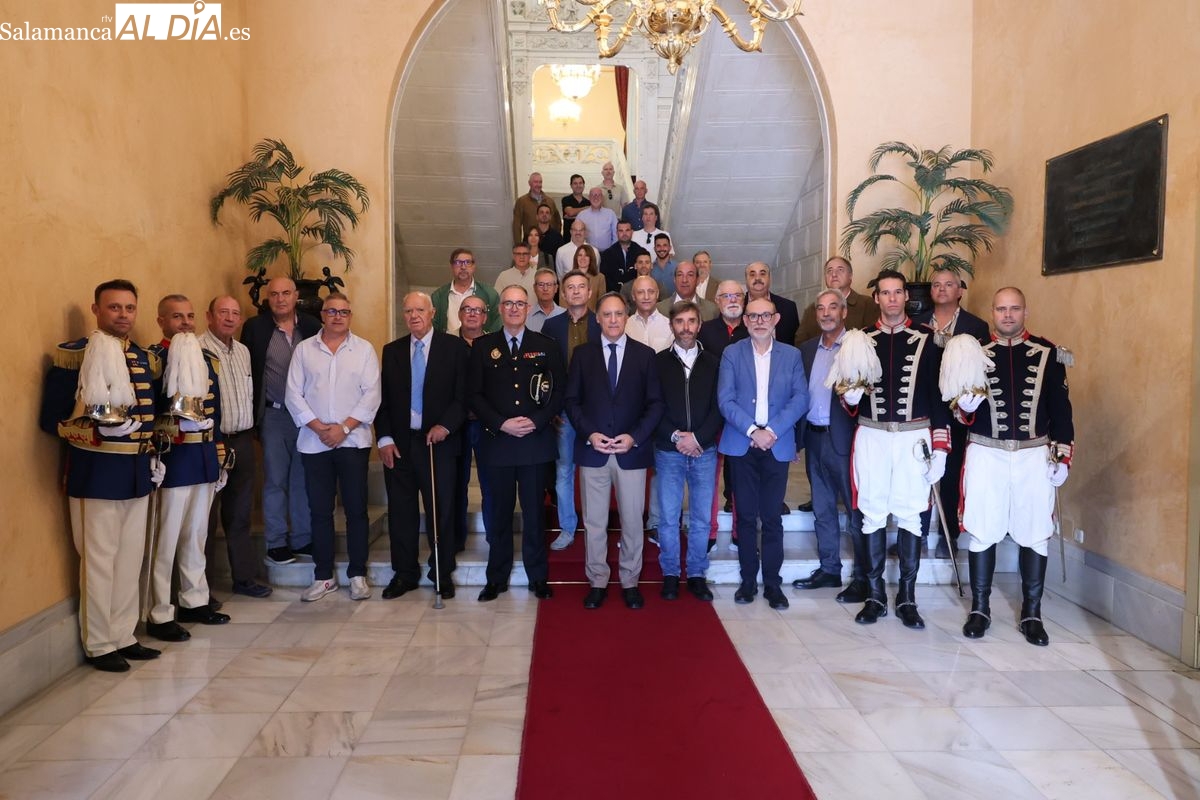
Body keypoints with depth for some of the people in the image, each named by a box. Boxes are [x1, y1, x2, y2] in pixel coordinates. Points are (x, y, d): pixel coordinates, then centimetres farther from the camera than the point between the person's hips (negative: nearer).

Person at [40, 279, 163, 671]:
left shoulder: (144, 358, 11)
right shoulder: (72, 355, -8)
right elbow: (52, 419, -11)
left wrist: (155, 455, 11)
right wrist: (99, 431, -23)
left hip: (137, 471, 6)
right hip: (96, 472, -6)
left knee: (131, 559, 13)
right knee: (99, 561, 2)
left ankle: (124, 637, 25)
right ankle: (99, 645, 15)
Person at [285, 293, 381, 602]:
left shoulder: (364, 349, 4)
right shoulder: (304, 349, 8)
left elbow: (371, 394, -3)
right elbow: (294, 394, 3)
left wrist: (344, 427, -11)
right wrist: (318, 427, -8)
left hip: (353, 440, -1)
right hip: (314, 442, 2)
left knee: (356, 509, 2)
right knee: (320, 511, 7)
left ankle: (358, 574, 12)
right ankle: (323, 576, 17)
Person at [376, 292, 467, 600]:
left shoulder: (454, 347, 0)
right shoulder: (391, 351, 9)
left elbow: (463, 394, -4)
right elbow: (383, 399, 7)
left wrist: (445, 426, -15)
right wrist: (384, 438, -2)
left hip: (439, 441, -3)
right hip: (399, 443, 3)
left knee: (441, 511, 5)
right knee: (401, 511, 9)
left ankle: (442, 574, 18)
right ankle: (405, 573, 22)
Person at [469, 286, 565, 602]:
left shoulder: (546, 346, 6)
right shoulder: (482, 346, 6)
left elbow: (560, 391, 3)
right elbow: (474, 394, 1)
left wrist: (536, 421, -11)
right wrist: (501, 424, -11)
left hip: (535, 440, 0)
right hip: (497, 440, 0)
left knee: (534, 511, 7)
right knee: (500, 511, 8)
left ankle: (538, 577, 19)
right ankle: (497, 578, 20)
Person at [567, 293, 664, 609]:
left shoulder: (645, 354, 4)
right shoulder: (582, 354, 5)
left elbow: (655, 403, 2)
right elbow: (572, 401, 4)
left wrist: (634, 436, -11)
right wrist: (589, 434, -10)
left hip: (632, 450, 0)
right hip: (592, 449, 0)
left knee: (632, 521, 7)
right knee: (594, 521, 7)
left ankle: (630, 581, 22)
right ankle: (597, 581, 21)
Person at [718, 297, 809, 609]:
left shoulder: (791, 355, 7)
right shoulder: (732, 353, 4)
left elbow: (801, 398, -2)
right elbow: (725, 400, -4)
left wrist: (772, 431, -13)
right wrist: (752, 431, -15)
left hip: (777, 445, 0)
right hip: (741, 445, 0)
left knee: (772, 517, 4)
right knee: (746, 516, 6)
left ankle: (772, 583, 14)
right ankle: (748, 580, 17)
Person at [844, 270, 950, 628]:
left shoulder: (925, 341, 4)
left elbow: (937, 397, 3)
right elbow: (849, 398, 10)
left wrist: (941, 448, -2)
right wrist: (850, 397, -15)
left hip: (913, 437, -1)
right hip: (871, 436, 1)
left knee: (910, 516, 2)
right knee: (872, 515, 5)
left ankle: (907, 597, 13)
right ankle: (875, 595, 15)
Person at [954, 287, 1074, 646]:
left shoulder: (1048, 353, 3)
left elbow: (1060, 409, 4)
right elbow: (959, 410, 4)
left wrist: (1062, 456, -2)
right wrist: (965, 404, -19)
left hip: (1035, 455, 0)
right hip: (985, 454, 0)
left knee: (1035, 535, 6)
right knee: (981, 532, 4)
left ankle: (1032, 613, 20)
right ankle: (980, 608, 18)